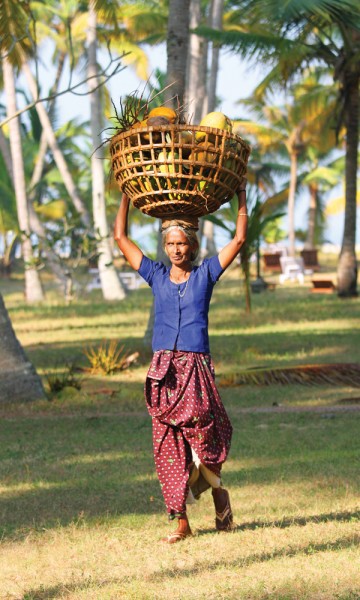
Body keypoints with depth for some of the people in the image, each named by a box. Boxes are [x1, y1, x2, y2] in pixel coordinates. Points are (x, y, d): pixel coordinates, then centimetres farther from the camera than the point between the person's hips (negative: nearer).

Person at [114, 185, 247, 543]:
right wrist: (127, 196, 18)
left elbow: (239, 239, 7)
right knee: (168, 446, -1)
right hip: (163, 370, 2)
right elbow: (121, 238, 17)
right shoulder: (157, 276, 14)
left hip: (196, 368, -2)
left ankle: (217, 490, 16)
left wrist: (241, 196, 9)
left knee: (202, 433, -13)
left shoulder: (205, 274, 8)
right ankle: (181, 523, 4)